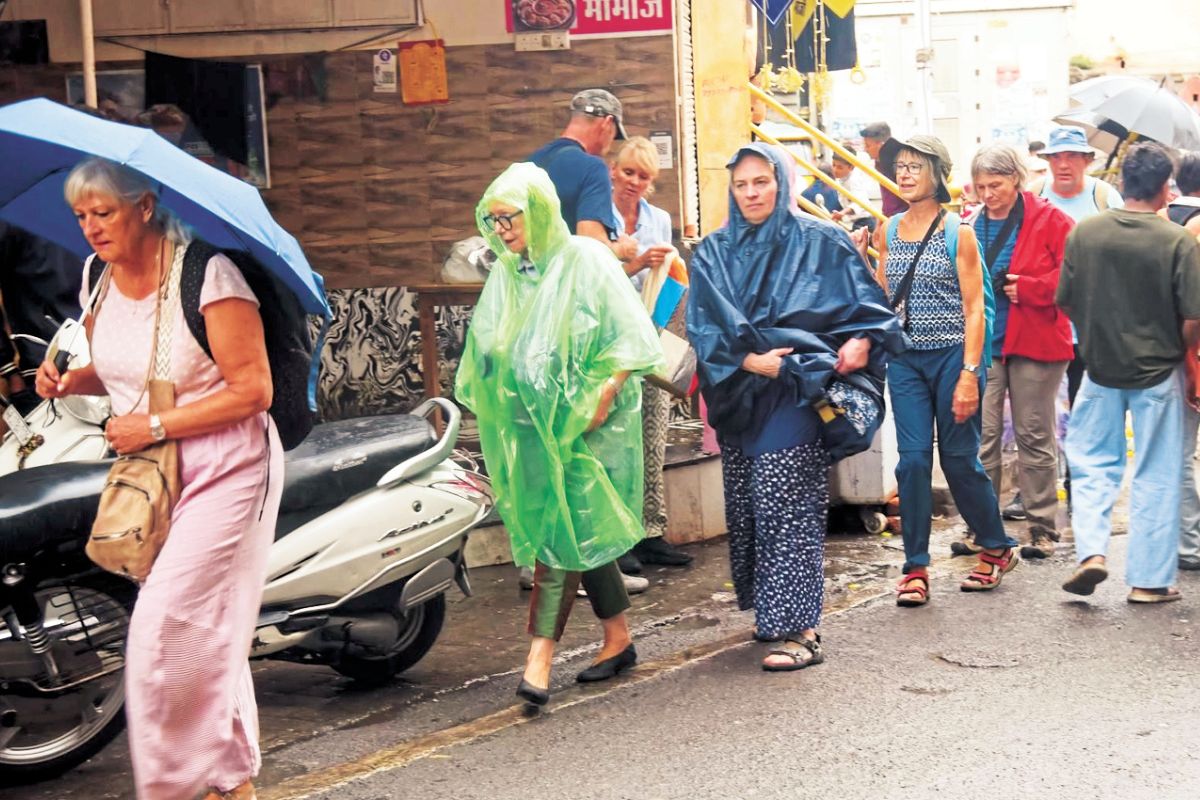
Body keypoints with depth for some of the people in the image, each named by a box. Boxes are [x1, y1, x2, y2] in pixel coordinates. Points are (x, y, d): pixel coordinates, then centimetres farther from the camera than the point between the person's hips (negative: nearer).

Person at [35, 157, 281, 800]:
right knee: (203, 633, 13)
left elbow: (253, 390, -19)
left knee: (164, 629, -12)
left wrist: (155, 425, -21)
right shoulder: (98, 279, 3)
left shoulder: (207, 275, -19)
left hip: (223, 470, -7)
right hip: (152, 472, 7)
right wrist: (70, 380, -2)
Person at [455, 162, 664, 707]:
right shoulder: (505, 275, 12)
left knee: (562, 533, -12)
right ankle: (618, 639, 22)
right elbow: (487, 351, 18)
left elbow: (630, 337, -9)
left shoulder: (586, 260, -6)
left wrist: (603, 394, -18)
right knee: (581, 534, 12)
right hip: (532, 425, 6)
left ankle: (540, 657, -14)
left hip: (585, 423, -6)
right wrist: (491, 404, 7)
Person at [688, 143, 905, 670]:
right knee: (746, 509, 8)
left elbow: (866, 304, 3)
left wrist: (862, 341, -17)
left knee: (787, 508, -12)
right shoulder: (713, 254, 11)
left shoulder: (820, 244, 3)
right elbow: (703, 328, 2)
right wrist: (748, 361, -13)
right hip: (738, 397, 5)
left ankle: (798, 627, -11)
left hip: (795, 394, -5)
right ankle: (771, 610, 22)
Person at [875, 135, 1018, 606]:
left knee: (959, 458, 4)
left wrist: (969, 374, -15)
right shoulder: (889, 232, 8)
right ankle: (915, 569, 3)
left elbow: (974, 308, -8)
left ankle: (997, 548, 25)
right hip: (905, 358, 4)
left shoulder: (958, 232, -5)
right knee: (913, 459, -3)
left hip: (952, 355, -3)